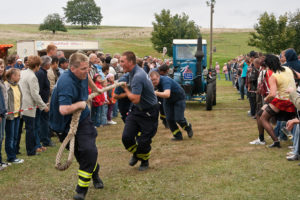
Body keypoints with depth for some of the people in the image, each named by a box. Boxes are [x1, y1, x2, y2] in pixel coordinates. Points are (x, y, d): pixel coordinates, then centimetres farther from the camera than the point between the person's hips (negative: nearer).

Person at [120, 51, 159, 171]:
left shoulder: (138, 76, -27)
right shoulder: (133, 73, 4)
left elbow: (135, 99, -29)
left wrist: (125, 89, -15)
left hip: (148, 112, -8)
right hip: (136, 109, 8)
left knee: (144, 141, 1)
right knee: (126, 137, 2)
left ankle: (144, 161, 27)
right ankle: (136, 154, 31)